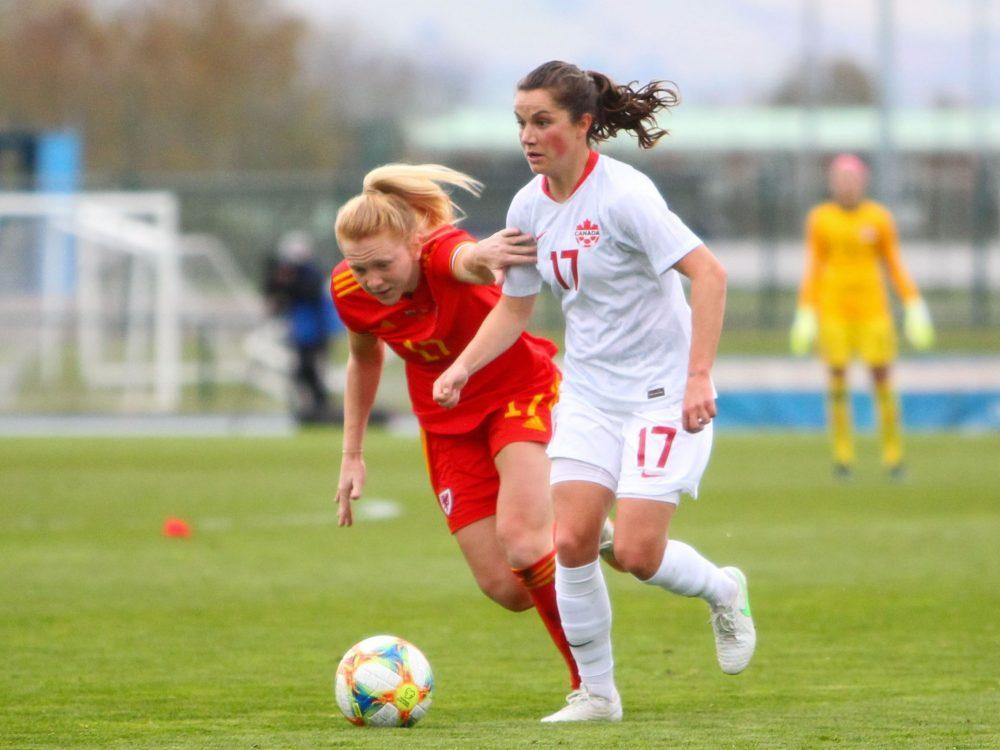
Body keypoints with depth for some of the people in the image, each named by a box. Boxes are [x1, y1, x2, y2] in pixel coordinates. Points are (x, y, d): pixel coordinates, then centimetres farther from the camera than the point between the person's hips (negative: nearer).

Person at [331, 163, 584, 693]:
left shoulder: (441, 254, -29)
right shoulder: (350, 291, -14)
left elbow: (466, 260, -57)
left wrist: (482, 258, -82)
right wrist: (352, 454, 10)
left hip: (520, 393, -5)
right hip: (448, 425, 5)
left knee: (519, 539, -28)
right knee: (505, 589, -6)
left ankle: (591, 680, -8)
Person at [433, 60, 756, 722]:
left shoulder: (622, 194, -20)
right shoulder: (529, 207, 3)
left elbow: (708, 273, -25)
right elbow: (515, 307, 17)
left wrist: (699, 375, -30)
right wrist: (462, 368, 2)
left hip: (662, 390, -6)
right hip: (589, 391, 6)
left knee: (638, 553, -13)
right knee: (572, 540, -8)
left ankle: (723, 593, 21)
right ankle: (597, 693, 6)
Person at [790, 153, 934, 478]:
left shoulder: (879, 217, 2)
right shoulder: (819, 219, 2)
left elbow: (894, 266, 7)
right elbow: (813, 269, 6)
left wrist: (915, 308, 1)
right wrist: (805, 314, 1)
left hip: (872, 307, 0)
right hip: (833, 310, 0)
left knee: (882, 378, -5)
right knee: (837, 377, -4)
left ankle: (892, 453, 5)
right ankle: (843, 454, 3)